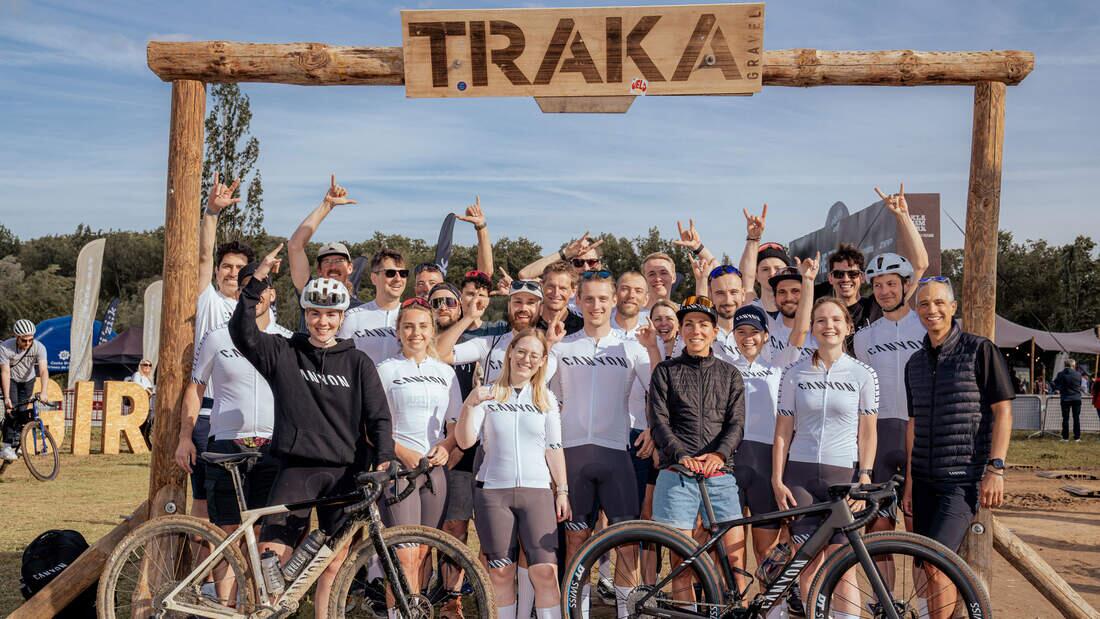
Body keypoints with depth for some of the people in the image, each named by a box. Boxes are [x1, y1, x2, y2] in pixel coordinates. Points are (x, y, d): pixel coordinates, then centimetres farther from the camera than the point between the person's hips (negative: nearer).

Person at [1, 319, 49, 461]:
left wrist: (43, 392, -48)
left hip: (28, 380, 2)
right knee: (12, 409, -18)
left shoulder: (39, 347, -27)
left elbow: (43, 370, -35)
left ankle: (16, 443, 16)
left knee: (23, 412, -4)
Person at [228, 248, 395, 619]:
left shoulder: (358, 363, 7)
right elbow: (242, 332, -9)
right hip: (297, 467, -1)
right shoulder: (283, 354, 6)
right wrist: (258, 282, -17)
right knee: (271, 555, -9)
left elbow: (378, 416, 4)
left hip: (345, 471, 1)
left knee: (334, 564, 3)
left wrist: (384, 458, -12)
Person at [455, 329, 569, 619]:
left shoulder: (546, 399, 11)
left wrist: (562, 491, 6)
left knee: (545, 571, -9)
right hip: (493, 491, -1)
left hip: (537, 490, 1)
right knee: (500, 573, 3)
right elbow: (465, 441, -5)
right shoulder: (488, 395, 5)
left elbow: (554, 449, 11)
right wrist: (469, 405, -20)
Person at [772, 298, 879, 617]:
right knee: (809, 562, 1)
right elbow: (783, 431, 6)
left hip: (844, 474, -1)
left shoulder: (863, 374, 4)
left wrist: (865, 477, -5)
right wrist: (777, 480, 0)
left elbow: (867, 432, 5)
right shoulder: (795, 373, 5)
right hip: (800, 473, 1)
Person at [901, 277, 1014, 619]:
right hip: (925, 480, 6)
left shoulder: (979, 350, -4)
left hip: (964, 479, -6)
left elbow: (1003, 411, -6)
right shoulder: (915, 362, 12)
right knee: (927, 570, 7)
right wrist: (909, 481, 13)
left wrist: (996, 469, -13)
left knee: (935, 565, -15)